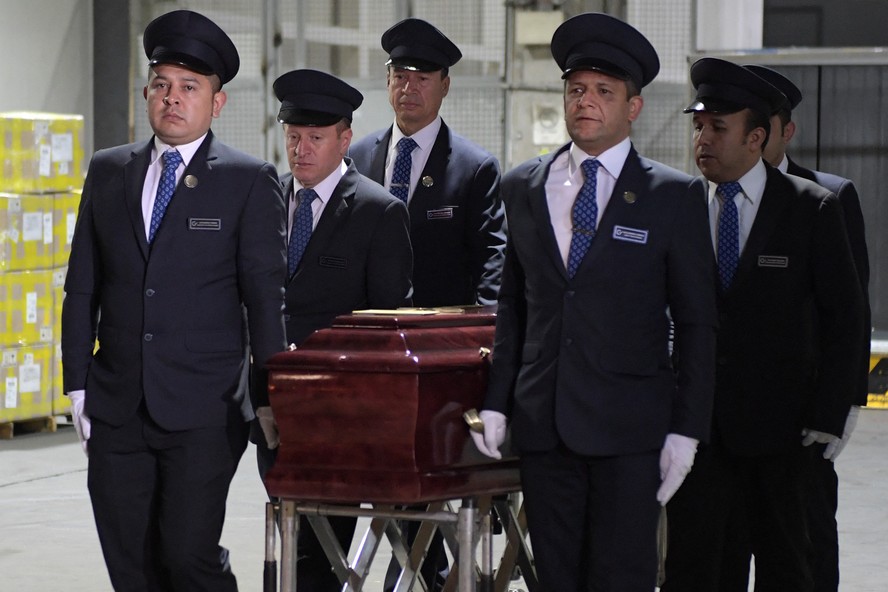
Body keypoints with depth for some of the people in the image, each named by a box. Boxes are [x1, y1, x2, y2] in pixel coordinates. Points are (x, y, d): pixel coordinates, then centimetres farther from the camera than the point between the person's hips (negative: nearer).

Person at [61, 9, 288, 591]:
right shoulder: (108, 172, 11)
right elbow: (83, 287, 13)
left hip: (204, 411, -4)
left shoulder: (249, 181, 0)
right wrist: (78, 386, 8)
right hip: (117, 409, 4)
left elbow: (266, 295, -1)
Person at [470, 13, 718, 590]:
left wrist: (686, 430, -6)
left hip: (629, 432, -3)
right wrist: (496, 403, 6)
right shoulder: (524, 187, 12)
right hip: (543, 427, 3)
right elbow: (512, 306, 15)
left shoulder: (675, 195, 0)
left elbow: (697, 322, 0)